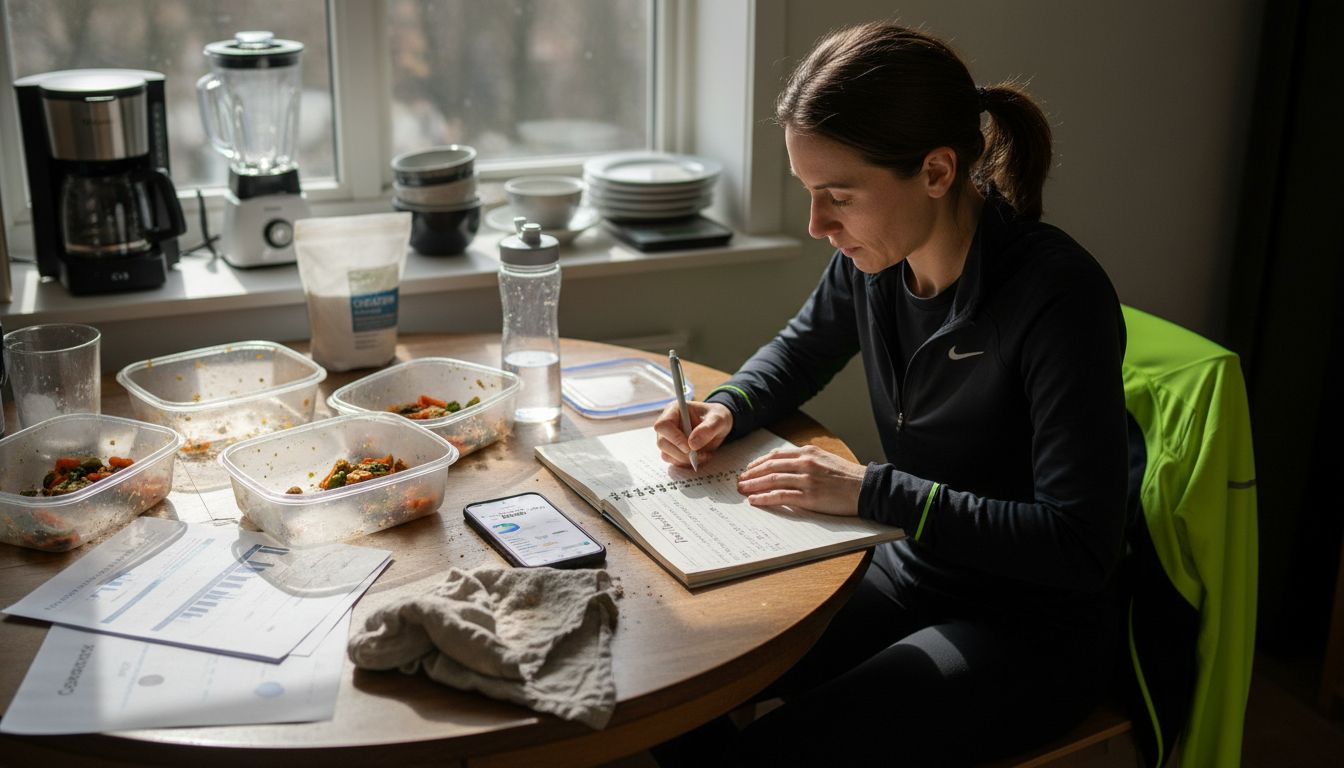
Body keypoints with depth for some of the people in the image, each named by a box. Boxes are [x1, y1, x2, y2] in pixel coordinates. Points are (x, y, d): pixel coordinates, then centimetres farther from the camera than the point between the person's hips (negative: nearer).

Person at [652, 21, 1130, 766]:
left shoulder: (1059, 298, -27)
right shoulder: (874, 257, -6)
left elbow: (1080, 546, -27)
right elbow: (799, 350, 15)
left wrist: (874, 491, -28)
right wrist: (725, 410, -6)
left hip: (1033, 628, -6)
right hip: (914, 572, 6)